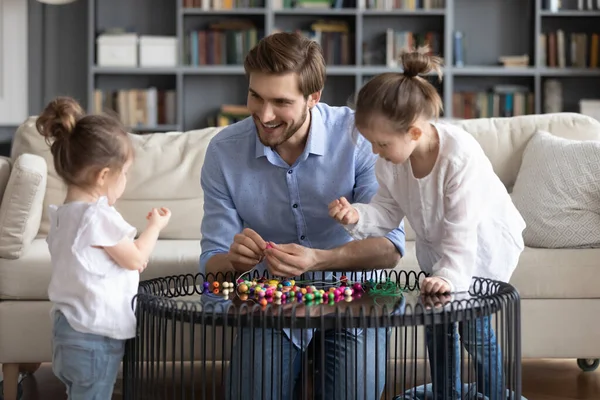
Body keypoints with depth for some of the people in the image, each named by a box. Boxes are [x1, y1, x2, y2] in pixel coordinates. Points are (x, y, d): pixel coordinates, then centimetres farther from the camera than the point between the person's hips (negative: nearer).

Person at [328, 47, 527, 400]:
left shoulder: (461, 154, -37)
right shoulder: (390, 161, -19)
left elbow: (461, 227, -36)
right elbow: (387, 212, -11)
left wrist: (450, 275, -43)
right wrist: (358, 216, -30)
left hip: (486, 242, -6)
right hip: (435, 245, 6)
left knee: (475, 328, -4)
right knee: (438, 323, 10)